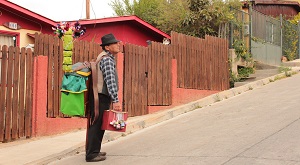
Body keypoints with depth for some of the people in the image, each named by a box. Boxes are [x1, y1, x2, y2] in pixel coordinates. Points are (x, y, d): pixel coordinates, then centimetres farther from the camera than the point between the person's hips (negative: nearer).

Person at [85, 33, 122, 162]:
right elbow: (110, 81, -23)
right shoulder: (107, 59, -14)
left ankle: (94, 151, 25)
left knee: (99, 125, 16)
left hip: (101, 96, 10)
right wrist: (115, 100, -25)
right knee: (97, 125, -7)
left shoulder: (105, 57, 19)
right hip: (101, 97, -10)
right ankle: (91, 154, -4)